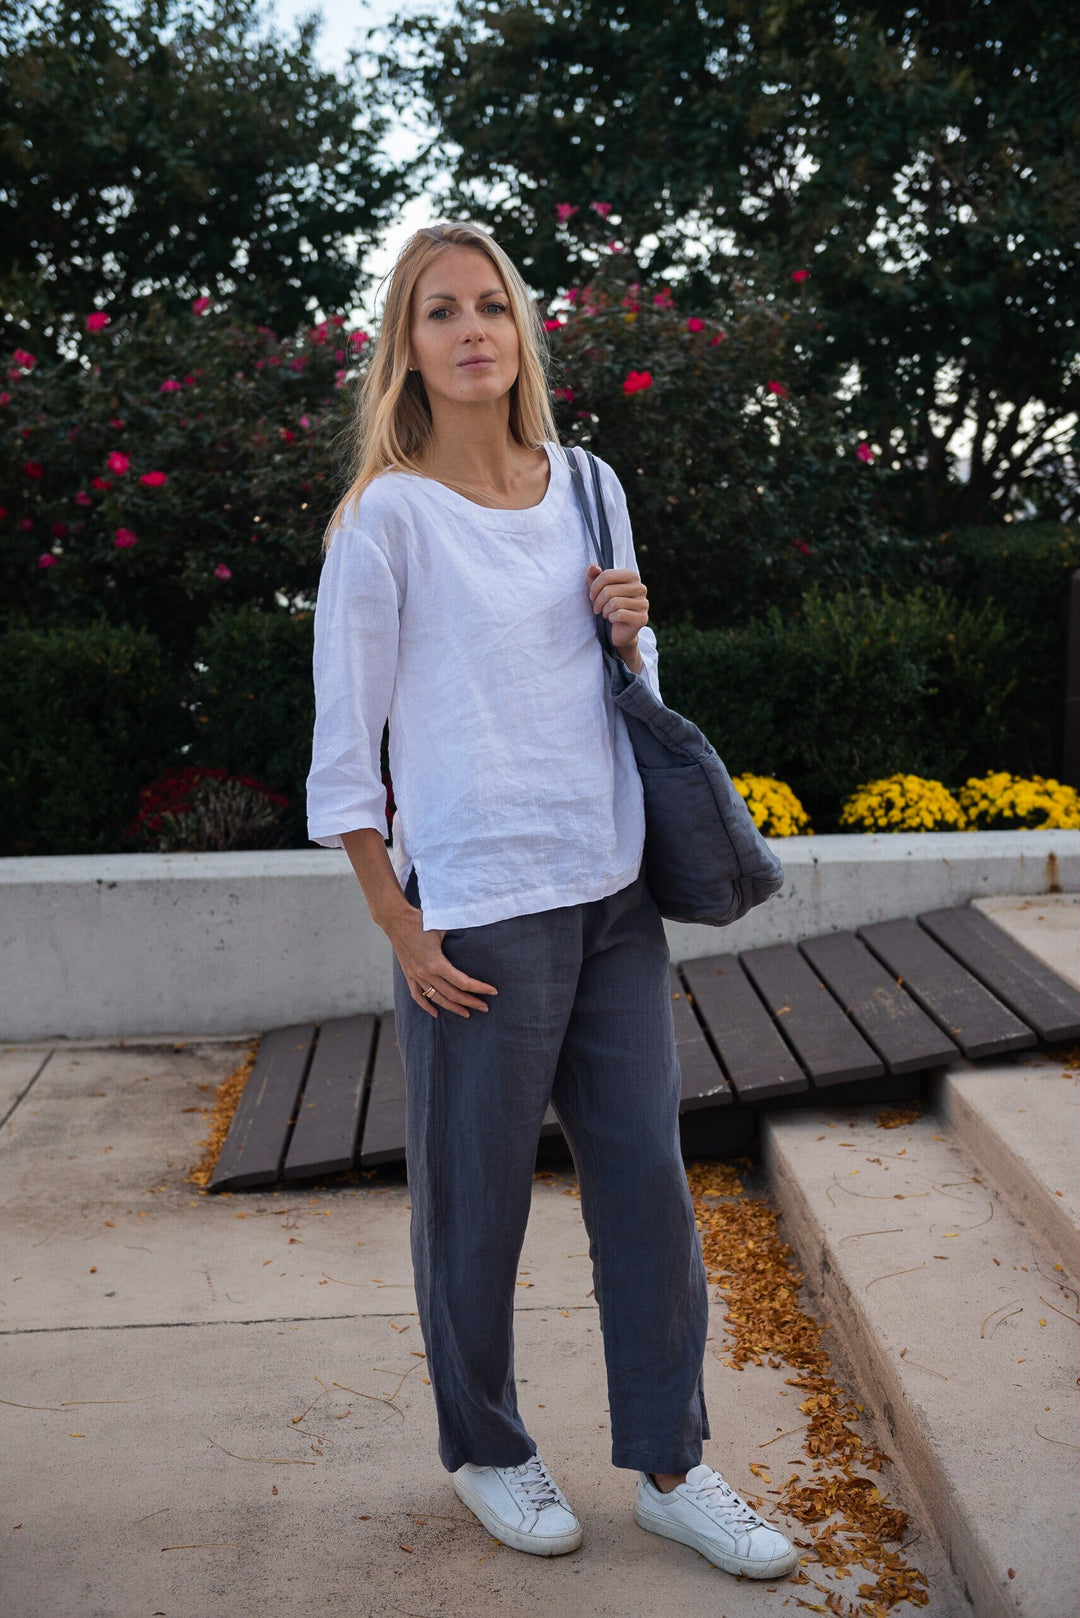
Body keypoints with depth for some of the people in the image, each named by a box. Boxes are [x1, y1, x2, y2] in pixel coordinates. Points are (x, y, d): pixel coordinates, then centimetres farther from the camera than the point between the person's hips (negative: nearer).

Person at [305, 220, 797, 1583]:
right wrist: (402, 931, -10)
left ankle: (669, 1467, 24)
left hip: (613, 893, 5)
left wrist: (632, 636, -3)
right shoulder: (388, 515, -6)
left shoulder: (588, 488, 10)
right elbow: (343, 752, -6)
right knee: (475, 1199, 6)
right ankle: (482, 1450, 29)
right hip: (478, 908, -5)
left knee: (647, 1178, 9)